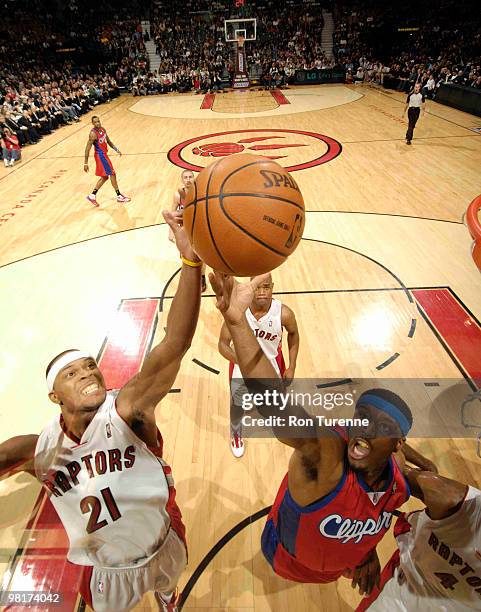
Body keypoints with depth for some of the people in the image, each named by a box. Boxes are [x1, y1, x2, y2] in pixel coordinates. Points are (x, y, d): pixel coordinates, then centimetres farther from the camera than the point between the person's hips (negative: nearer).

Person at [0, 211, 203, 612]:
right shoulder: (36, 451, -24)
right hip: (107, 571, 1)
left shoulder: (125, 411, -36)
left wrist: (191, 260, -65)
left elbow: (175, 345, -52)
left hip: (165, 545, 0)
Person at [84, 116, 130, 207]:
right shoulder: (93, 134, -20)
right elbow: (87, 149, -20)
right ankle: (119, 196, 4)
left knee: (104, 177, 14)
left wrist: (116, 149, 11)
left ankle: (92, 196, 17)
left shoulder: (102, 129, 4)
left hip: (104, 155, 9)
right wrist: (86, 163, -22)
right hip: (100, 155, -9)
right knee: (112, 174, -5)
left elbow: (108, 141, 20)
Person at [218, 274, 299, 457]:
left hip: (272, 365, 1)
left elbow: (293, 334, -6)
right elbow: (223, 344, -20)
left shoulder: (284, 313, -28)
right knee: (237, 406, 18)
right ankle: (236, 435, 54)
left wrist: (292, 367, -5)